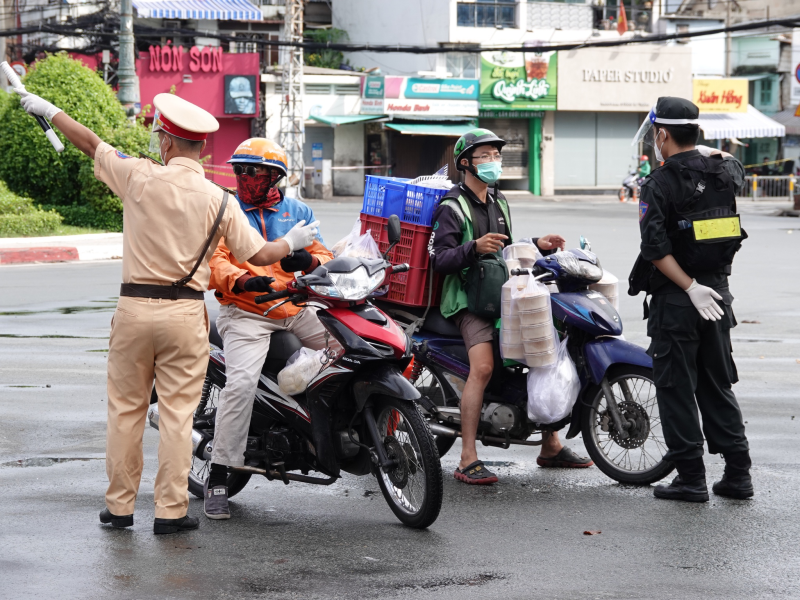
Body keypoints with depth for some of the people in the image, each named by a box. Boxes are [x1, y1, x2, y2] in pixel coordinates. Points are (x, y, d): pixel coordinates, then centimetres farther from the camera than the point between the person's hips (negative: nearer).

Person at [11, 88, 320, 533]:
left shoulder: (141, 177, -6)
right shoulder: (218, 200, -4)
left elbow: (90, 142, 6)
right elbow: (258, 255, -1)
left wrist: (48, 110, 21)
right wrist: (293, 243, 20)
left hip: (134, 307, 0)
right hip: (186, 313, 0)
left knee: (126, 408, 10)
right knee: (177, 413, 4)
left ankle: (120, 505, 16)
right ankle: (171, 510, 4)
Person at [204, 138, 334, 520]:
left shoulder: (298, 212, 16)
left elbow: (324, 256, 10)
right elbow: (213, 262, -8)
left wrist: (309, 261, -15)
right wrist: (243, 281, -28)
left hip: (297, 311, 4)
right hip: (245, 313, -4)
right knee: (242, 382, -26)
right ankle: (217, 479, -19)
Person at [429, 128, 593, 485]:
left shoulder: (498, 202, 19)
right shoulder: (452, 207, -7)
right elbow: (440, 259, -17)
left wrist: (537, 245, 13)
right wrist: (475, 247, -32)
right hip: (468, 299, -8)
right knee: (483, 366, -27)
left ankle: (551, 447, 18)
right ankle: (468, 461, -26)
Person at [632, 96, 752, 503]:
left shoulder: (658, 185, -13)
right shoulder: (723, 172, 3)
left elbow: (656, 249, -23)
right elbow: (735, 165, 30)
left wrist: (691, 288, -18)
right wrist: (700, 151, 36)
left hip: (675, 301, -6)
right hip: (718, 294, 6)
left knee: (676, 389, 2)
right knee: (718, 386, 14)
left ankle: (690, 477, 3)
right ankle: (737, 474, 13)